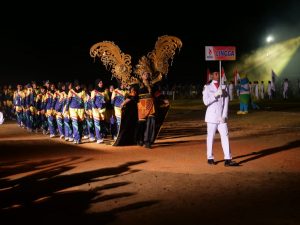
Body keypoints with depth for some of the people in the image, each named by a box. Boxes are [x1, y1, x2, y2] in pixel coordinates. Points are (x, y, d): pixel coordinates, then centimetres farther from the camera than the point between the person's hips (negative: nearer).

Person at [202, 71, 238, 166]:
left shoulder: (224, 87, 10)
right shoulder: (207, 87, 2)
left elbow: (226, 103, 5)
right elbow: (206, 101, -7)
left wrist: (224, 116, -5)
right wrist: (216, 95, -17)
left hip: (222, 117, 2)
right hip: (211, 117, -2)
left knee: (225, 137, -5)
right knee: (210, 137, 2)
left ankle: (228, 159, -9)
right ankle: (210, 158, 14)